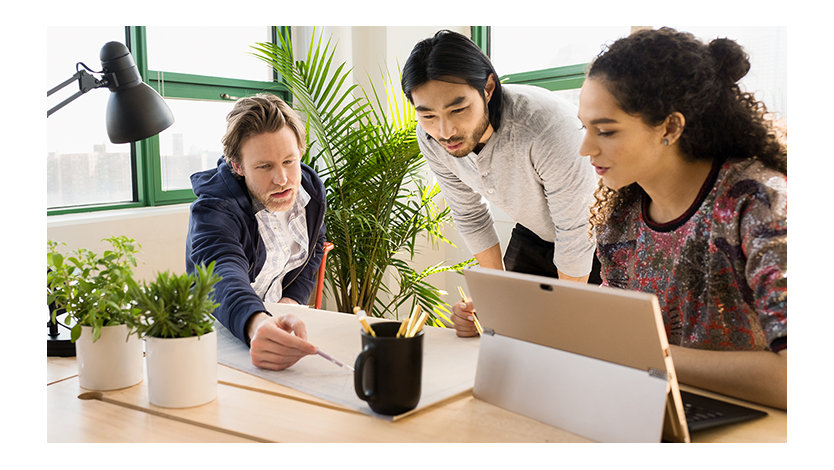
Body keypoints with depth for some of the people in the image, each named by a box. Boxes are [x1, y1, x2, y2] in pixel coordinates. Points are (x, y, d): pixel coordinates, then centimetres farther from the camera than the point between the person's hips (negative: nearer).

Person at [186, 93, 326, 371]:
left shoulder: (311, 187, -5)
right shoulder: (213, 211, -24)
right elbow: (223, 278, -44)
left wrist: (293, 298, -1)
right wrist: (257, 325, -65)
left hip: (280, 318, 3)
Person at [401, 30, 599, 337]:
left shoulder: (547, 125, -39)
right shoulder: (431, 138, -20)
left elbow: (576, 232, -28)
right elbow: (469, 215, -3)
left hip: (597, 236, -4)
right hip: (531, 234, 5)